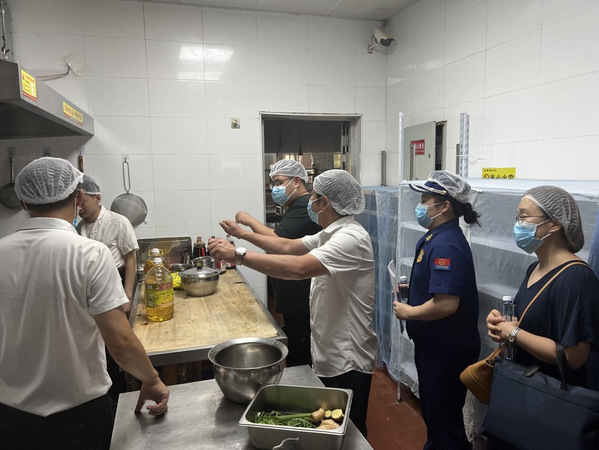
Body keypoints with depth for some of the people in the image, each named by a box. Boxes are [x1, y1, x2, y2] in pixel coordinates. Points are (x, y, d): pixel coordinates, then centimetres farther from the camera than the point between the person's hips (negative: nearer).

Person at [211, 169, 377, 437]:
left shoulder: (350, 238, -25)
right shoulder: (331, 234, 8)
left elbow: (299, 268, -38)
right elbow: (288, 247, 13)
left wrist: (238, 255, -35)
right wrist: (243, 234, 14)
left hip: (347, 363, -9)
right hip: (328, 355, 9)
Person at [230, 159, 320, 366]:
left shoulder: (304, 207, -17)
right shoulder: (298, 205, 18)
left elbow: (277, 241, -25)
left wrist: (250, 221, -13)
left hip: (300, 300, -11)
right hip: (295, 297, 11)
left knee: (299, 354, -1)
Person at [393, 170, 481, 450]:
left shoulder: (446, 245, -27)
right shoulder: (436, 237, 6)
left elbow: (446, 304, -34)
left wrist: (408, 312, -20)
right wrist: (412, 289, 6)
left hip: (446, 351, -10)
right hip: (434, 344, 10)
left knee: (444, 419, 10)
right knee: (432, 409, 27)